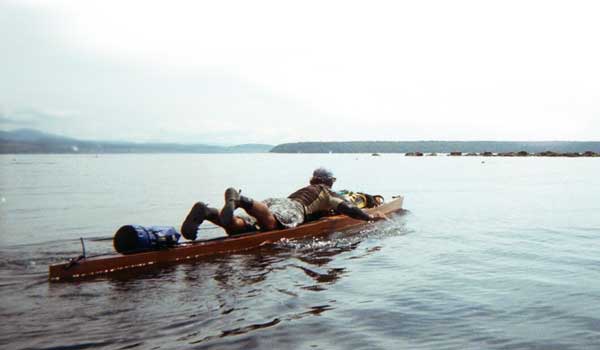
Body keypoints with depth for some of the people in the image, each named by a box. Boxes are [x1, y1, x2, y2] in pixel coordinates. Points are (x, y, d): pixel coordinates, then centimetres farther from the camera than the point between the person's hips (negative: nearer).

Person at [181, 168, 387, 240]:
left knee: (238, 227, -17)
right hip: (290, 207, -7)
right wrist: (371, 217, 24)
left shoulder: (305, 189, 44)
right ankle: (240, 200, -58)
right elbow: (347, 209, 14)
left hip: (274, 201, 7)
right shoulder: (326, 194, 24)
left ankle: (207, 212, -39)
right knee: (271, 223, -40)